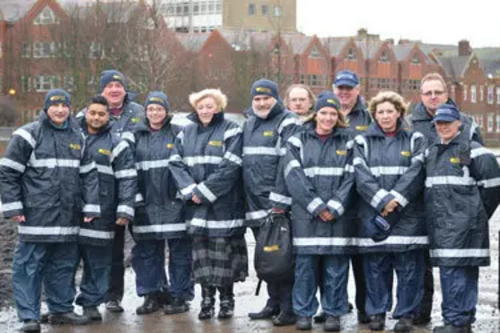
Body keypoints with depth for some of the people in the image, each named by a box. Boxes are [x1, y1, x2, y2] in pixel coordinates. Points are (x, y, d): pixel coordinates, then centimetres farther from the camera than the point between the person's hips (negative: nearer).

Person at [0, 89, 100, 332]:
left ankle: (61, 309, 24)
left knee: (64, 264, 11)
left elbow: (89, 174, 16)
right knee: (30, 266, -4)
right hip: (36, 216, -5)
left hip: (68, 217, 5)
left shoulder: (77, 137, 13)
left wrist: (90, 207, 7)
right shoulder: (28, 135, -3)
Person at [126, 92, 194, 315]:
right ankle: (152, 295, 16)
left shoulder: (178, 134, 3)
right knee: (146, 251, 6)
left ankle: (180, 296, 7)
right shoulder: (136, 136, 11)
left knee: (179, 251, 0)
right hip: (146, 204, 3)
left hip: (174, 203, -3)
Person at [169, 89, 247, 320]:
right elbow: (176, 163, 6)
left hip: (223, 204, -4)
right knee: (201, 253, 4)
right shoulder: (186, 133, 14)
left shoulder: (230, 131, -3)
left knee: (223, 252, -3)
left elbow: (229, 168, -13)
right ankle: (206, 300, 12)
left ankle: (226, 300, 9)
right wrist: (190, 190, -9)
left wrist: (203, 191, -13)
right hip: (196, 206, 4)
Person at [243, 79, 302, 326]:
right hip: (256, 206, 8)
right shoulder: (249, 124, 19)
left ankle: (289, 308, -1)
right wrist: (245, 199, 17)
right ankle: (274, 303, 21)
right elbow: (243, 162, 23)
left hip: (279, 206, -7)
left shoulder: (288, 124, -7)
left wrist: (279, 201, -20)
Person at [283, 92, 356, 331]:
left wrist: (334, 207, -10)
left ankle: (333, 312, 11)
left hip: (338, 215, 0)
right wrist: (316, 206, -11)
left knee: (335, 267, 1)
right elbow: (294, 177, -3)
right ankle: (304, 312, 10)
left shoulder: (347, 142, 9)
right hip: (305, 215, 0)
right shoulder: (298, 141, 7)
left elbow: (349, 178, 1)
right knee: (305, 265, 1)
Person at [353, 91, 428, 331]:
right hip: (373, 214, 1)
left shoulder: (415, 140, 9)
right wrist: (382, 200, -15)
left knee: (408, 266, -1)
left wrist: (396, 198, -15)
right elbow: (362, 176, -2)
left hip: (407, 215, -1)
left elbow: (416, 173, -4)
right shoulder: (363, 142, 11)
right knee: (376, 266, 3)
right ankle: (377, 312, 13)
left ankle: (406, 314, 7)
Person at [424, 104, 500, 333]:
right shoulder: (431, 153, 17)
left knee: (454, 270, -12)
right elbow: (428, 186, 27)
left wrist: (476, 212, -1)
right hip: (440, 223, 7)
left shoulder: (472, 150, -5)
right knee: (465, 271, 11)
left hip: (463, 223, -7)